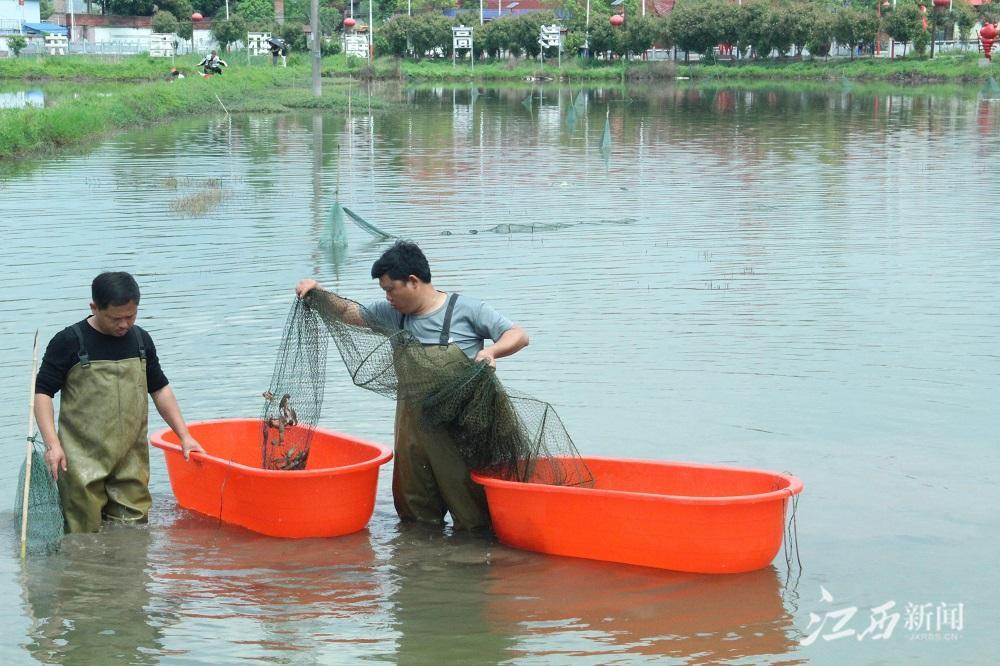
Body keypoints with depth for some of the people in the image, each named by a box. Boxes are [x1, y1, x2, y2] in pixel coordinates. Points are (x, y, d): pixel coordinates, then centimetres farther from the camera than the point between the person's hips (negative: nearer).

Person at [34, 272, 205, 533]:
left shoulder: (141, 340, 11)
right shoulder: (69, 342, -5)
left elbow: (159, 389, 21)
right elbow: (42, 392, -4)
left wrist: (184, 436, 14)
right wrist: (52, 444, -16)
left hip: (131, 461, 4)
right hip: (83, 462, -4)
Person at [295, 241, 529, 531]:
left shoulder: (466, 309, -9)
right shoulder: (393, 314, 7)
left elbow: (519, 336, -10)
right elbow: (352, 313, 24)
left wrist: (491, 351, -29)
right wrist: (320, 294, 9)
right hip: (413, 428, 6)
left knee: (471, 516, -3)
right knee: (415, 510, 15)